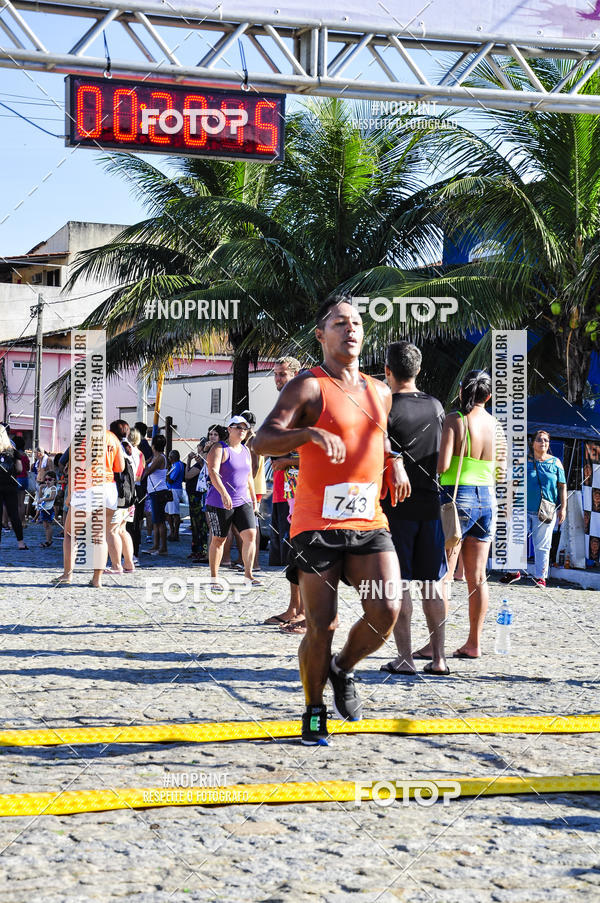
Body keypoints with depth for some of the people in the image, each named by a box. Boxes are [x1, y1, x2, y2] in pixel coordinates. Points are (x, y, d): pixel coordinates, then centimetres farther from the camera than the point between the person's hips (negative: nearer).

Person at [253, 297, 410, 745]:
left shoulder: (380, 392, 15)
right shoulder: (308, 387, -5)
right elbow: (263, 441, -16)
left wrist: (394, 463, 12)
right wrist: (310, 432, -34)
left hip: (369, 521, 5)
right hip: (318, 524, -5)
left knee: (387, 610, -13)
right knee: (322, 626, -3)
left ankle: (344, 670, 17)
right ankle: (314, 712, 19)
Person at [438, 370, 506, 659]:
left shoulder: (454, 420, -10)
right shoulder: (495, 424, 7)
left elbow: (441, 465, -18)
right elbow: (501, 472, 12)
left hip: (457, 497, -6)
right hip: (486, 499, 6)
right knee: (477, 577, 9)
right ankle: (474, 643, 13)